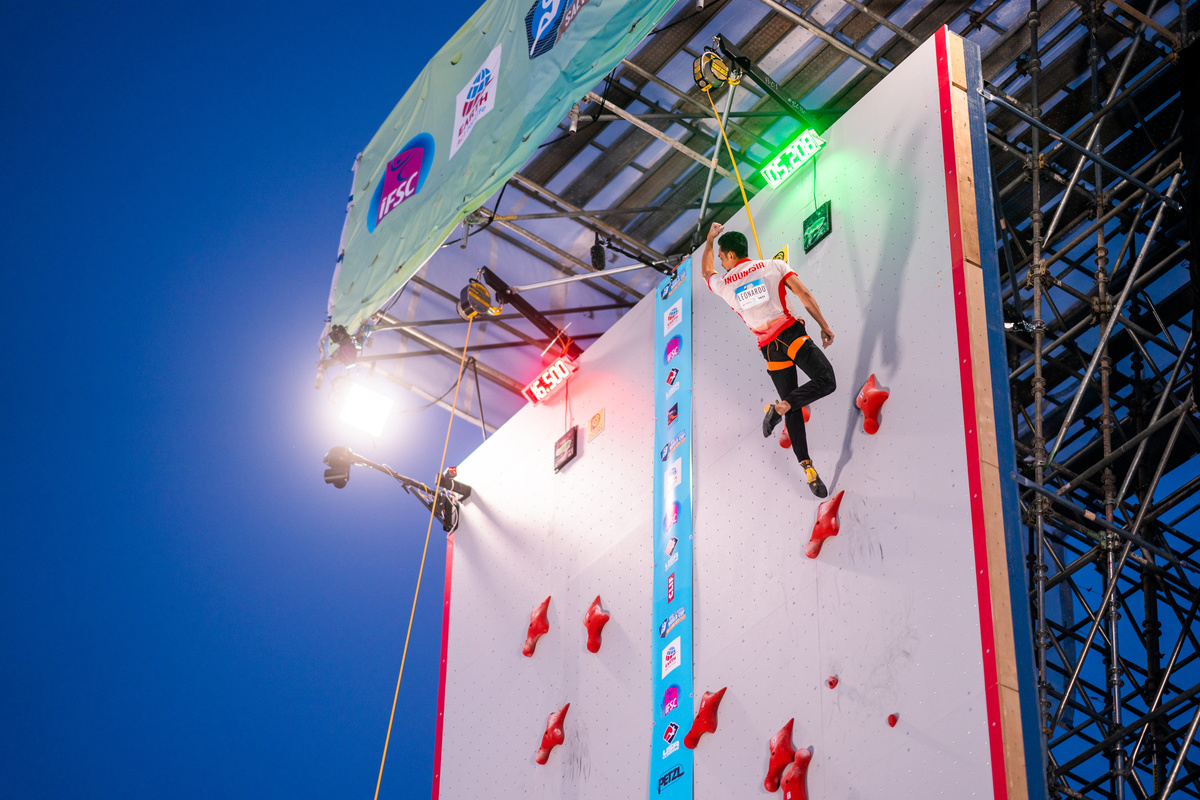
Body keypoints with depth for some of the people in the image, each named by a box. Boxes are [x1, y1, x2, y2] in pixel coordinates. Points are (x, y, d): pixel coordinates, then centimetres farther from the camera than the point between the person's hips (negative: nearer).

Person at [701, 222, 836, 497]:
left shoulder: (723, 284, 10)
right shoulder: (774, 266, 6)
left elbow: (706, 271, 34)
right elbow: (804, 294, -1)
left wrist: (709, 240, 44)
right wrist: (824, 326, 4)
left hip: (770, 348, 3)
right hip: (792, 334, -3)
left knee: (793, 411, 9)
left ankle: (807, 468, 2)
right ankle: (780, 407, -18)